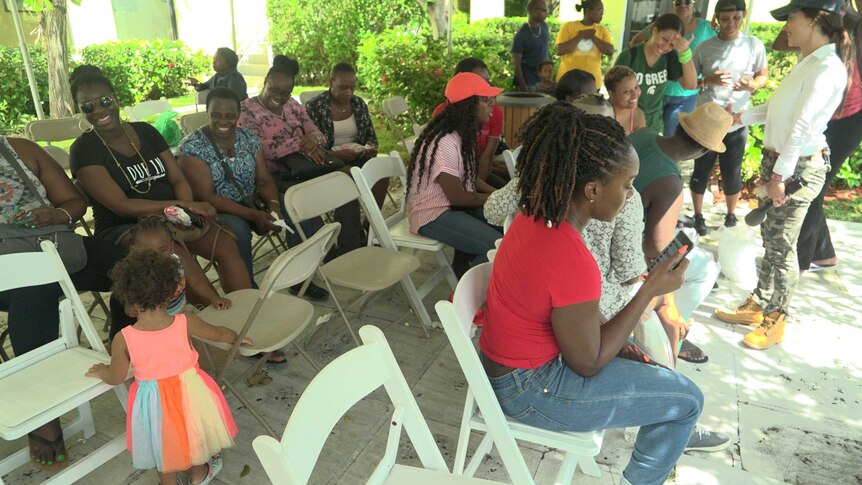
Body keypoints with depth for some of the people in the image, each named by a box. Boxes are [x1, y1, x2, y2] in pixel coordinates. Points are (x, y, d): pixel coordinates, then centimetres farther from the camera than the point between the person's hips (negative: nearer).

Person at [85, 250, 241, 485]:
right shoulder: (186, 323, -19)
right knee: (196, 432, 29)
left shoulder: (123, 339, -21)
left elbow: (116, 378, -6)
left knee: (164, 446, 26)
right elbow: (218, 334, 0)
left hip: (155, 401, -1)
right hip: (190, 392, 1)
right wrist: (235, 337, 22)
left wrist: (101, 371, 17)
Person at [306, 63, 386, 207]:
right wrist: (336, 154, -23)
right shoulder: (314, 107, -5)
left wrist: (371, 148, -6)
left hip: (358, 157, 4)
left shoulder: (359, 104, 9)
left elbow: (370, 135, 17)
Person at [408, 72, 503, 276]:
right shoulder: (444, 143, -25)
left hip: (454, 206, 10)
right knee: (499, 247, -21)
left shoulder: (463, 134, 5)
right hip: (433, 215, -10)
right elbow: (457, 197, -21)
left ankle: (466, 266, 14)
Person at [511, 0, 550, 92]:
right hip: (528, 82, -6)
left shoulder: (544, 27, 5)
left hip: (543, 81, 6)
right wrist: (523, 86, -19)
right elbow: (516, 63, -14)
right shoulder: (521, 34, -14)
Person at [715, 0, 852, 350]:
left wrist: (780, 176, -23)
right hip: (776, 161, 9)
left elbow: (802, 127, -22)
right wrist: (740, 117, 19)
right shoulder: (808, 63, 12)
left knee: (782, 245, 1)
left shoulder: (827, 68, -17)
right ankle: (757, 305, 27)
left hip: (799, 168, -9)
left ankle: (775, 320, 15)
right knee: (770, 239, 15)